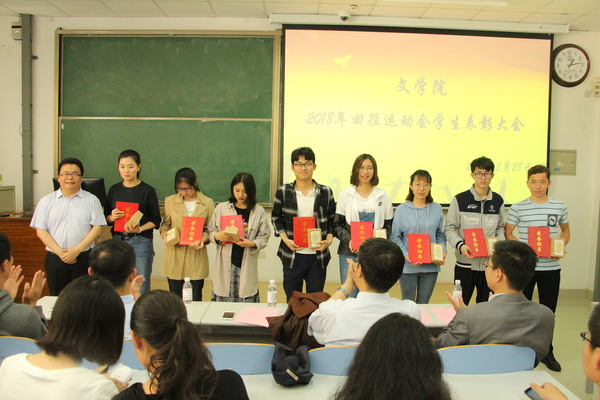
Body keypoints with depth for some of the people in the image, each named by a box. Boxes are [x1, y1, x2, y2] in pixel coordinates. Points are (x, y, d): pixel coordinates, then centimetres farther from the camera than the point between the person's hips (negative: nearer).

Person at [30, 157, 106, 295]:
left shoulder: (91, 200, 5)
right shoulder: (47, 201, 9)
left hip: (83, 258, -1)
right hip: (55, 258, 2)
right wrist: (59, 251, -9)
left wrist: (77, 250, -12)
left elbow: (97, 228, -1)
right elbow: (40, 230, 4)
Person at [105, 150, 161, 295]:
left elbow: (156, 220, -2)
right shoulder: (114, 190, 10)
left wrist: (139, 229, -18)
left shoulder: (147, 190, -1)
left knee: (141, 289, -3)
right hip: (117, 240, 3)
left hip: (140, 242, -3)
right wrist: (111, 217, -8)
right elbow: (105, 217, 15)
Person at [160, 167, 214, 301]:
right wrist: (164, 233, -8)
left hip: (197, 257, -1)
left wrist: (203, 239, -17)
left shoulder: (207, 203, 1)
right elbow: (165, 223, 14)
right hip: (174, 256, 1)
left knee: (195, 300, 3)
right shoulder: (170, 201, 6)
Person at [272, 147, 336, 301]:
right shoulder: (283, 192, 1)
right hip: (292, 255, 0)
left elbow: (332, 220, 10)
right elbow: (276, 218, 6)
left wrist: (329, 240, -7)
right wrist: (286, 239, -9)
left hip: (318, 255, 0)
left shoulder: (326, 192, 3)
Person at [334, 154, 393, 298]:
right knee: (349, 296, 0)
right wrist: (348, 240, -14)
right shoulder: (346, 194, 5)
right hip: (349, 253, -1)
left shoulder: (383, 196, 9)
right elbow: (337, 224, 3)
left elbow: (389, 225, 10)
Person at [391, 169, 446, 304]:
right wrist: (406, 254, -17)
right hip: (408, 266, -2)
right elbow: (395, 237, -4)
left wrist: (442, 252, -6)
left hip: (431, 266, 2)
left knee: (423, 304, 14)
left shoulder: (437, 209, 4)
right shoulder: (402, 209, -5)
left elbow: (440, 235, 10)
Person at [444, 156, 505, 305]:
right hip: (465, 263, -3)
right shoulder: (460, 200, -5)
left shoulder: (498, 201, 7)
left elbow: (500, 227, 16)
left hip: (489, 262, 3)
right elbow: (449, 228, -2)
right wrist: (460, 245, -18)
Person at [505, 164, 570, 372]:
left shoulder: (559, 207, 2)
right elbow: (507, 233, 3)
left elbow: (565, 232, 15)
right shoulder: (518, 208, -4)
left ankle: (546, 351, 27)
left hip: (551, 267, 2)